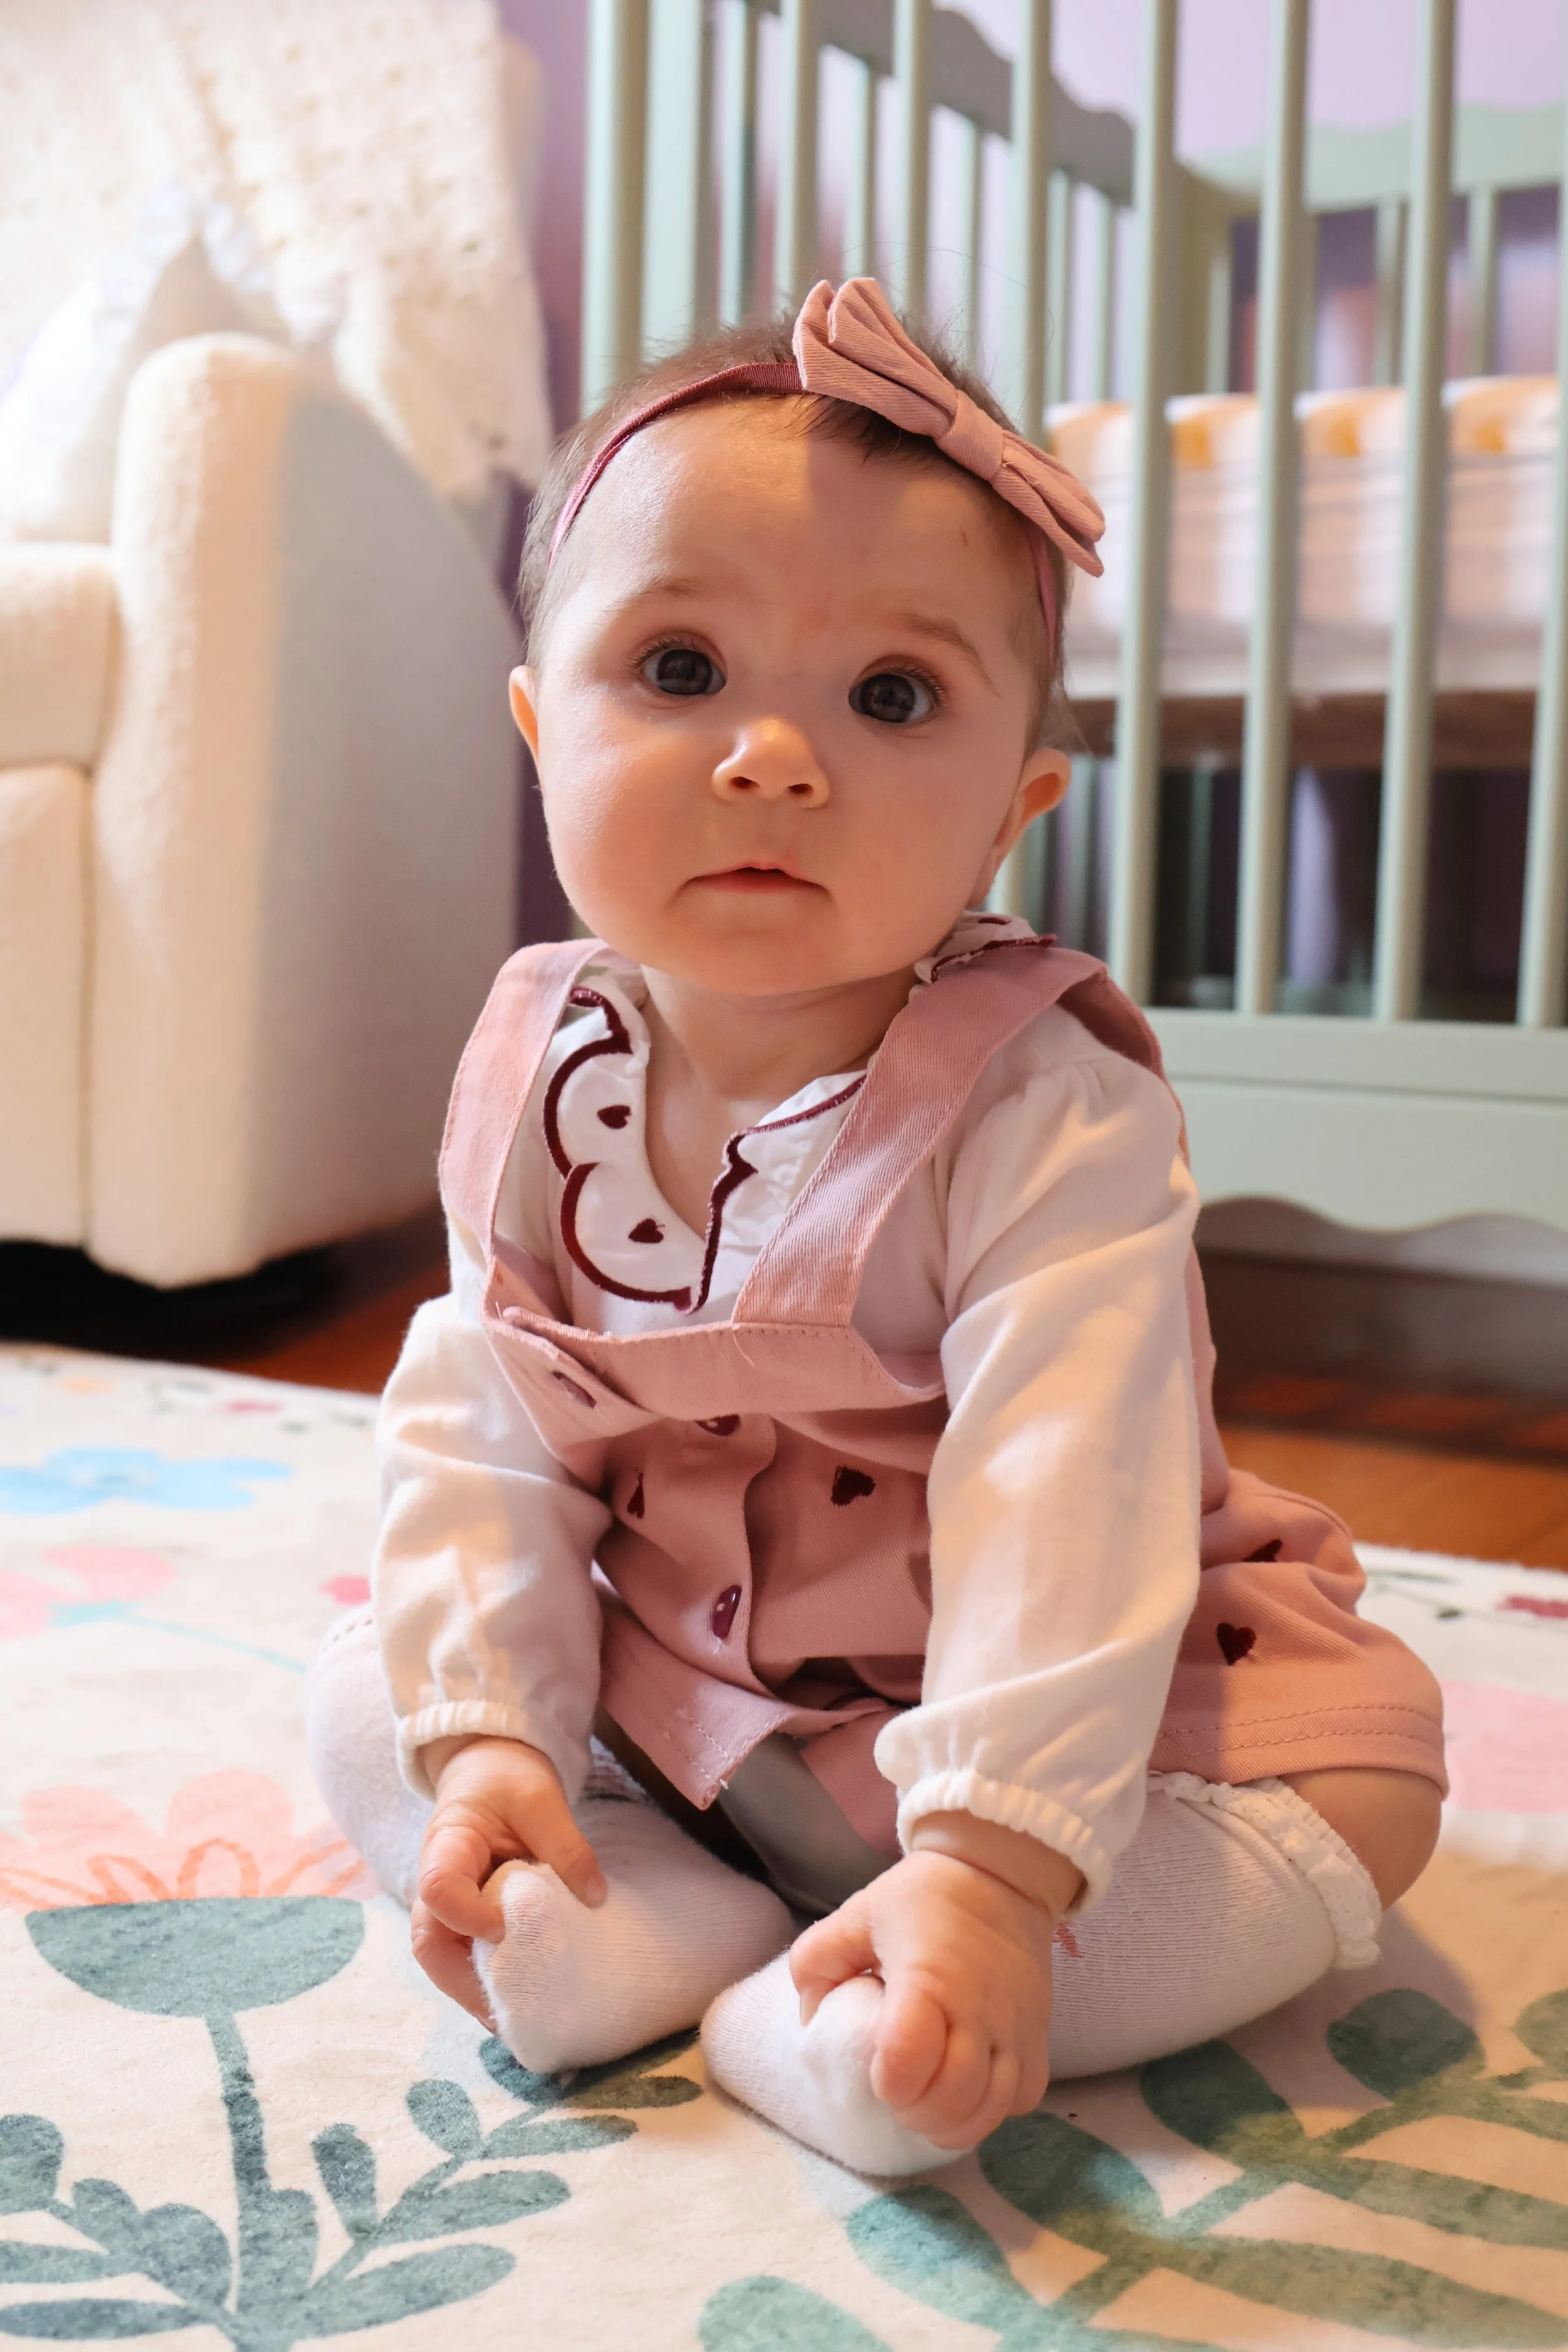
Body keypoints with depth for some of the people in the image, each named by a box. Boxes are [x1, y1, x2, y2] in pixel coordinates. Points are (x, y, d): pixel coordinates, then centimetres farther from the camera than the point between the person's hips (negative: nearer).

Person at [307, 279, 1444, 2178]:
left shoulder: (1049, 1112, -27)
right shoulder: (540, 1076, -10)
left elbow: (1063, 1507, -33)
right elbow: (486, 1437, -7)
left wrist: (992, 1868, -40)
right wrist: (488, 1736, -17)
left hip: (1042, 1699, -3)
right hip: (653, 1685, 4)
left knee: (1359, 1768, -23)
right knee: (366, 1701, -1)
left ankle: (821, 2024, -27)